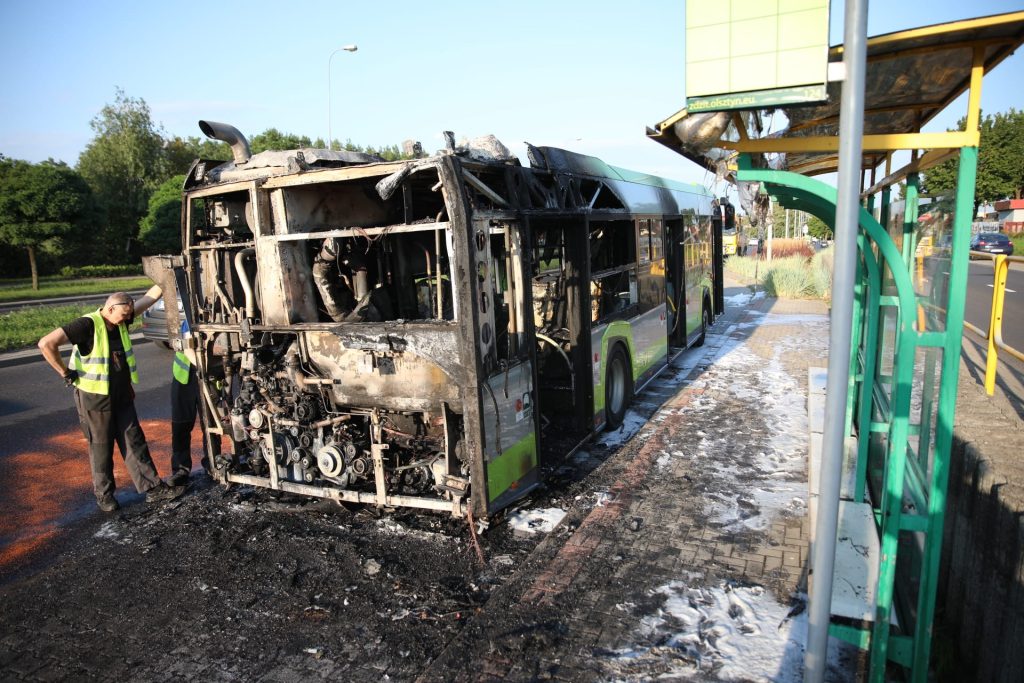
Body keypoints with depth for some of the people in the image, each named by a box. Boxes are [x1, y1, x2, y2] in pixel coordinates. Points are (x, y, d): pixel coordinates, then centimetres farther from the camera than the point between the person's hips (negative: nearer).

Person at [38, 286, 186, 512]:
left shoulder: (121, 322, 1)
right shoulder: (88, 325, -20)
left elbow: (149, 298, 6)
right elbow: (46, 344, -26)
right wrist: (66, 373, -19)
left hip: (122, 396, 7)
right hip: (94, 398, -6)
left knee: (134, 441, 8)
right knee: (101, 446, 7)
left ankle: (153, 488, 12)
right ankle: (104, 494, 24)